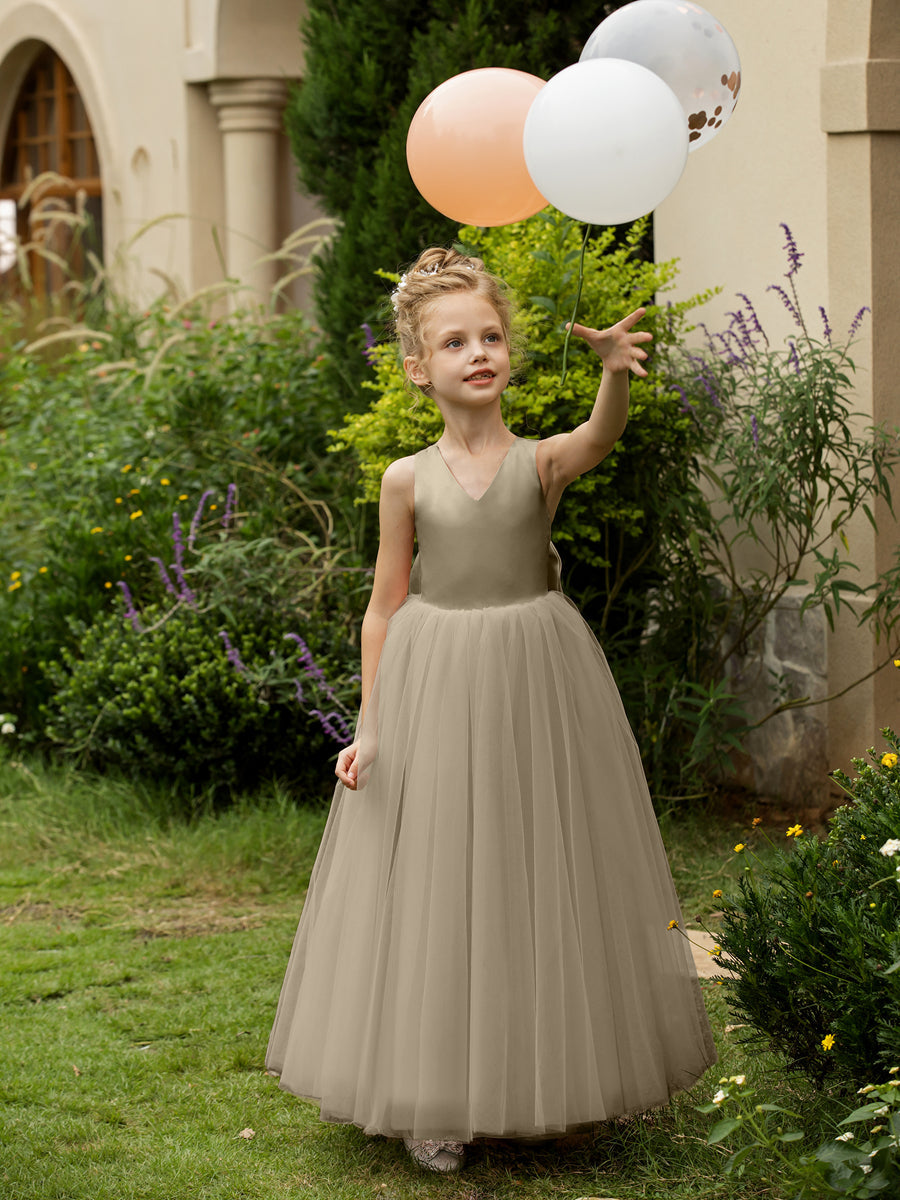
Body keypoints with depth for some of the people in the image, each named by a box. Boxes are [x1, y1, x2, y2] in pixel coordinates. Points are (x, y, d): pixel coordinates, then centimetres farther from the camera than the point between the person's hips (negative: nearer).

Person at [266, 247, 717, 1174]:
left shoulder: (542, 461, -4)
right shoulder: (409, 480, -2)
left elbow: (601, 435, -27)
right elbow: (385, 605, 4)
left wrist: (615, 369, -49)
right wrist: (369, 728, 1)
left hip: (533, 682, 0)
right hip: (434, 687, 0)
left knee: (540, 881, 8)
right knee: (435, 894, 4)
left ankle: (537, 1086, 25)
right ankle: (434, 1103, 16)